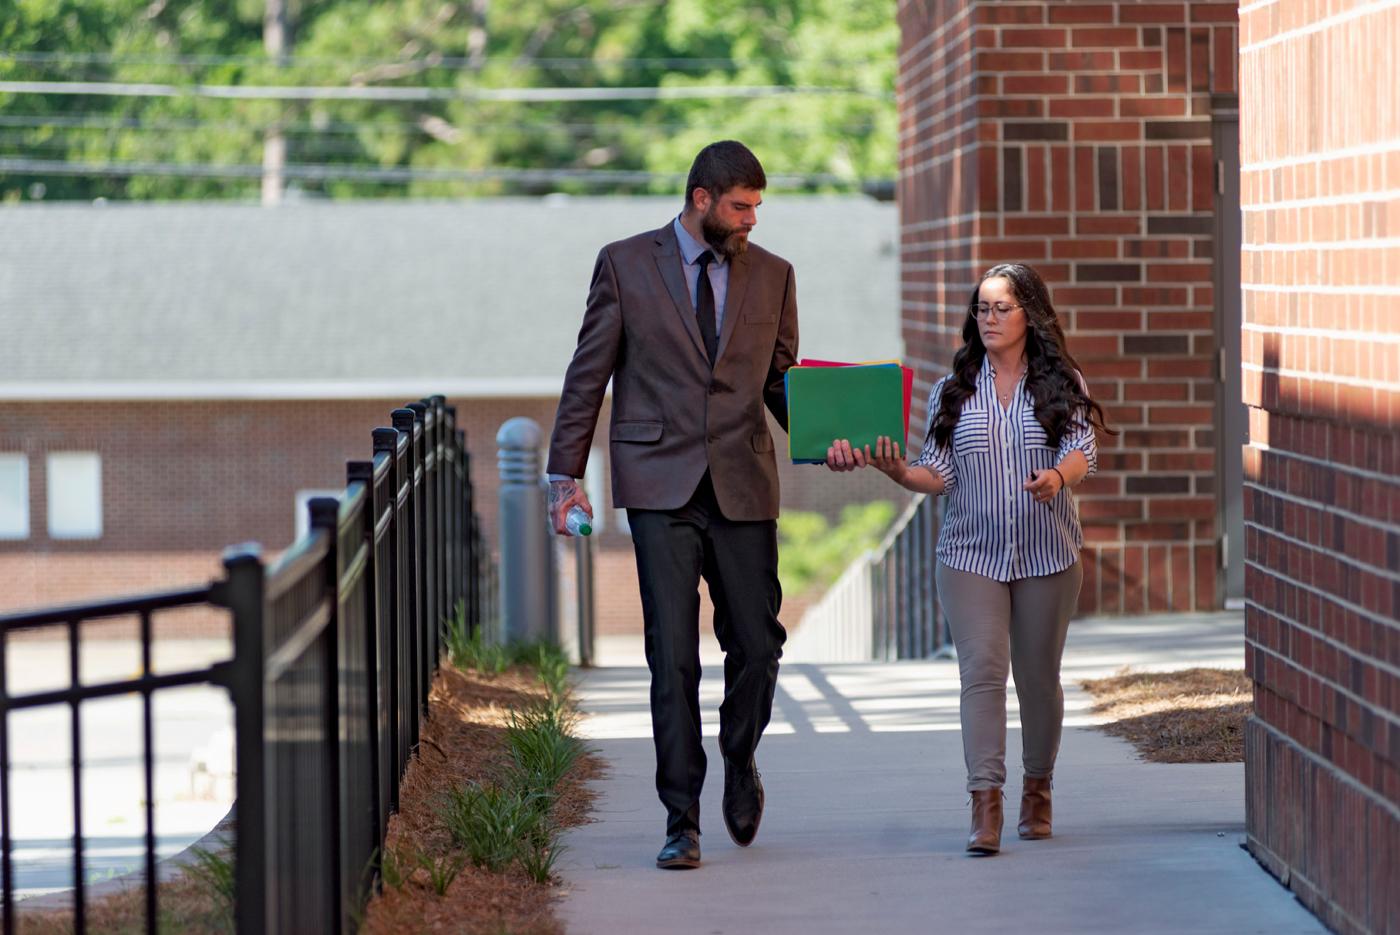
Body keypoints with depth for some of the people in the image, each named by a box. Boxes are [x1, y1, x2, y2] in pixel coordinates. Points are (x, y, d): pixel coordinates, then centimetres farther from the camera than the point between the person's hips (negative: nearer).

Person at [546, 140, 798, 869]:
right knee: (672, 655, -6)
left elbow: (782, 379, 14)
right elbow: (588, 374, 4)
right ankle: (682, 819, 0)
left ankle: (739, 761, 33)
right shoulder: (626, 264, 2)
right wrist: (566, 473, 0)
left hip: (742, 485, 3)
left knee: (757, 644, 3)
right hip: (661, 486, -3)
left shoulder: (771, 275, 10)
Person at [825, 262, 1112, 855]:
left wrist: (1058, 477, -32)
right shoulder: (953, 391, 9)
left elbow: (1083, 450, -10)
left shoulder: (1062, 384, 4)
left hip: (1047, 556, 0)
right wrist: (894, 470, -16)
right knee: (981, 669, -14)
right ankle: (985, 806, -20)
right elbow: (938, 476, 4)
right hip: (971, 555, 0)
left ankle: (1037, 790, 30)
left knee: (1038, 677, 8)